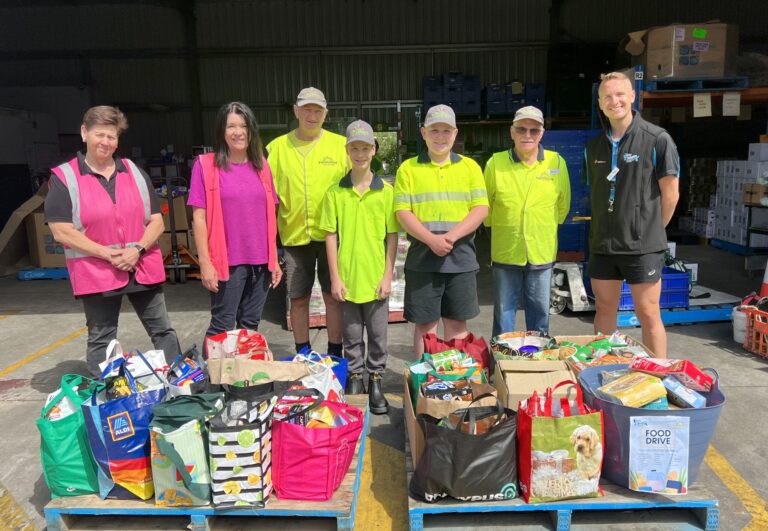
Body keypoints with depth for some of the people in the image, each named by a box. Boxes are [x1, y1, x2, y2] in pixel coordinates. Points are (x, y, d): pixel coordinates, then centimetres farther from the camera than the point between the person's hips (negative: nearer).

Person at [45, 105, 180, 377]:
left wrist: (138, 249, -12)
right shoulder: (64, 177, -3)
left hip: (143, 268, 3)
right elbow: (62, 232, -10)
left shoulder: (134, 172, 8)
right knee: (101, 341, 9)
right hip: (96, 273, -3)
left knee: (163, 331, 9)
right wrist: (108, 254, -16)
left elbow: (156, 221, 6)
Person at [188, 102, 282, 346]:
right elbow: (199, 218, -6)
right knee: (222, 328, 2)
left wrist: (274, 259, 10)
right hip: (227, 261, -4)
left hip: (260, 261, 4)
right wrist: (205, 262, -11)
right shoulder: (206, 165, -4)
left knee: (250, 326, 13)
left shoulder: (261, 165, 9)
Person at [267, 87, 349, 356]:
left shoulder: (341, 145, 2)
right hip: (294, 235, 1)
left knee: (333, 297, 5)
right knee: (298, 299, 10)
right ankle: (303, 355, 27)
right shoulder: (277, 147, 5)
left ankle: (335, 354, 21)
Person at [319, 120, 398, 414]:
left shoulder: (386, 191, -1)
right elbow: (331, 236, 0)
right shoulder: (335, 192, 0)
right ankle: (355, 380, 28)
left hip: (376, 277, 0)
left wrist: (388, 275, -4)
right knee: (352, 335, 13)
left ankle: (375, 382, 26)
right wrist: (335, 277, -4)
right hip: (347, 277, 0)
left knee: (378, 334, 10)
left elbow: (392, 235, 1)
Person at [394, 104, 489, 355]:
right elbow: (403, 212, -3)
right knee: (425, 323, 6)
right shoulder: (408, 168, 5)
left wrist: (451, 236, -15)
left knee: (457, 322, 9)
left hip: (461, 258, 1)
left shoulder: (470, 166, 8)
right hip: (422, 259, -1)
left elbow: (481, 208, 0)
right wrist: (431, 239, -17)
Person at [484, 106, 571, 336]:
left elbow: (563, 205, 11)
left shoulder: (557, 162, -2)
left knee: (540, 314, 14)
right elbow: (485, 205, 7)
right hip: (505, 254, -1)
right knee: (504, 312, 10)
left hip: (542, 254, 1)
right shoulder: (495, 163, -6)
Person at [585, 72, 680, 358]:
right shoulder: (594, 145, 8)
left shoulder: (657, 139, -8)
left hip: (642, 245, -5)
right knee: (604, 309, 13)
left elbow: (670, 193, -5)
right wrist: (604, 229, 12)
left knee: (648, 314, 1)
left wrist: (651, 230, 1)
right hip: (602, 244, 5)